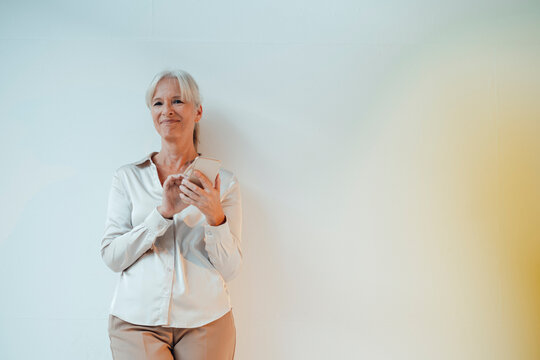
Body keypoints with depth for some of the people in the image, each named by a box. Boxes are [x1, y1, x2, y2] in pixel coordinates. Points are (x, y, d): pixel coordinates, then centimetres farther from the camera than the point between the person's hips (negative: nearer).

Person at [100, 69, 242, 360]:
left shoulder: (223, 181, 1)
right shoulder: (127, 177, 4)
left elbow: (229, 269, -2)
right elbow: (112, 257, -3)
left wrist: (215, 215, -19)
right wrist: (163, 213, -16)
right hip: (136, 322, 0)